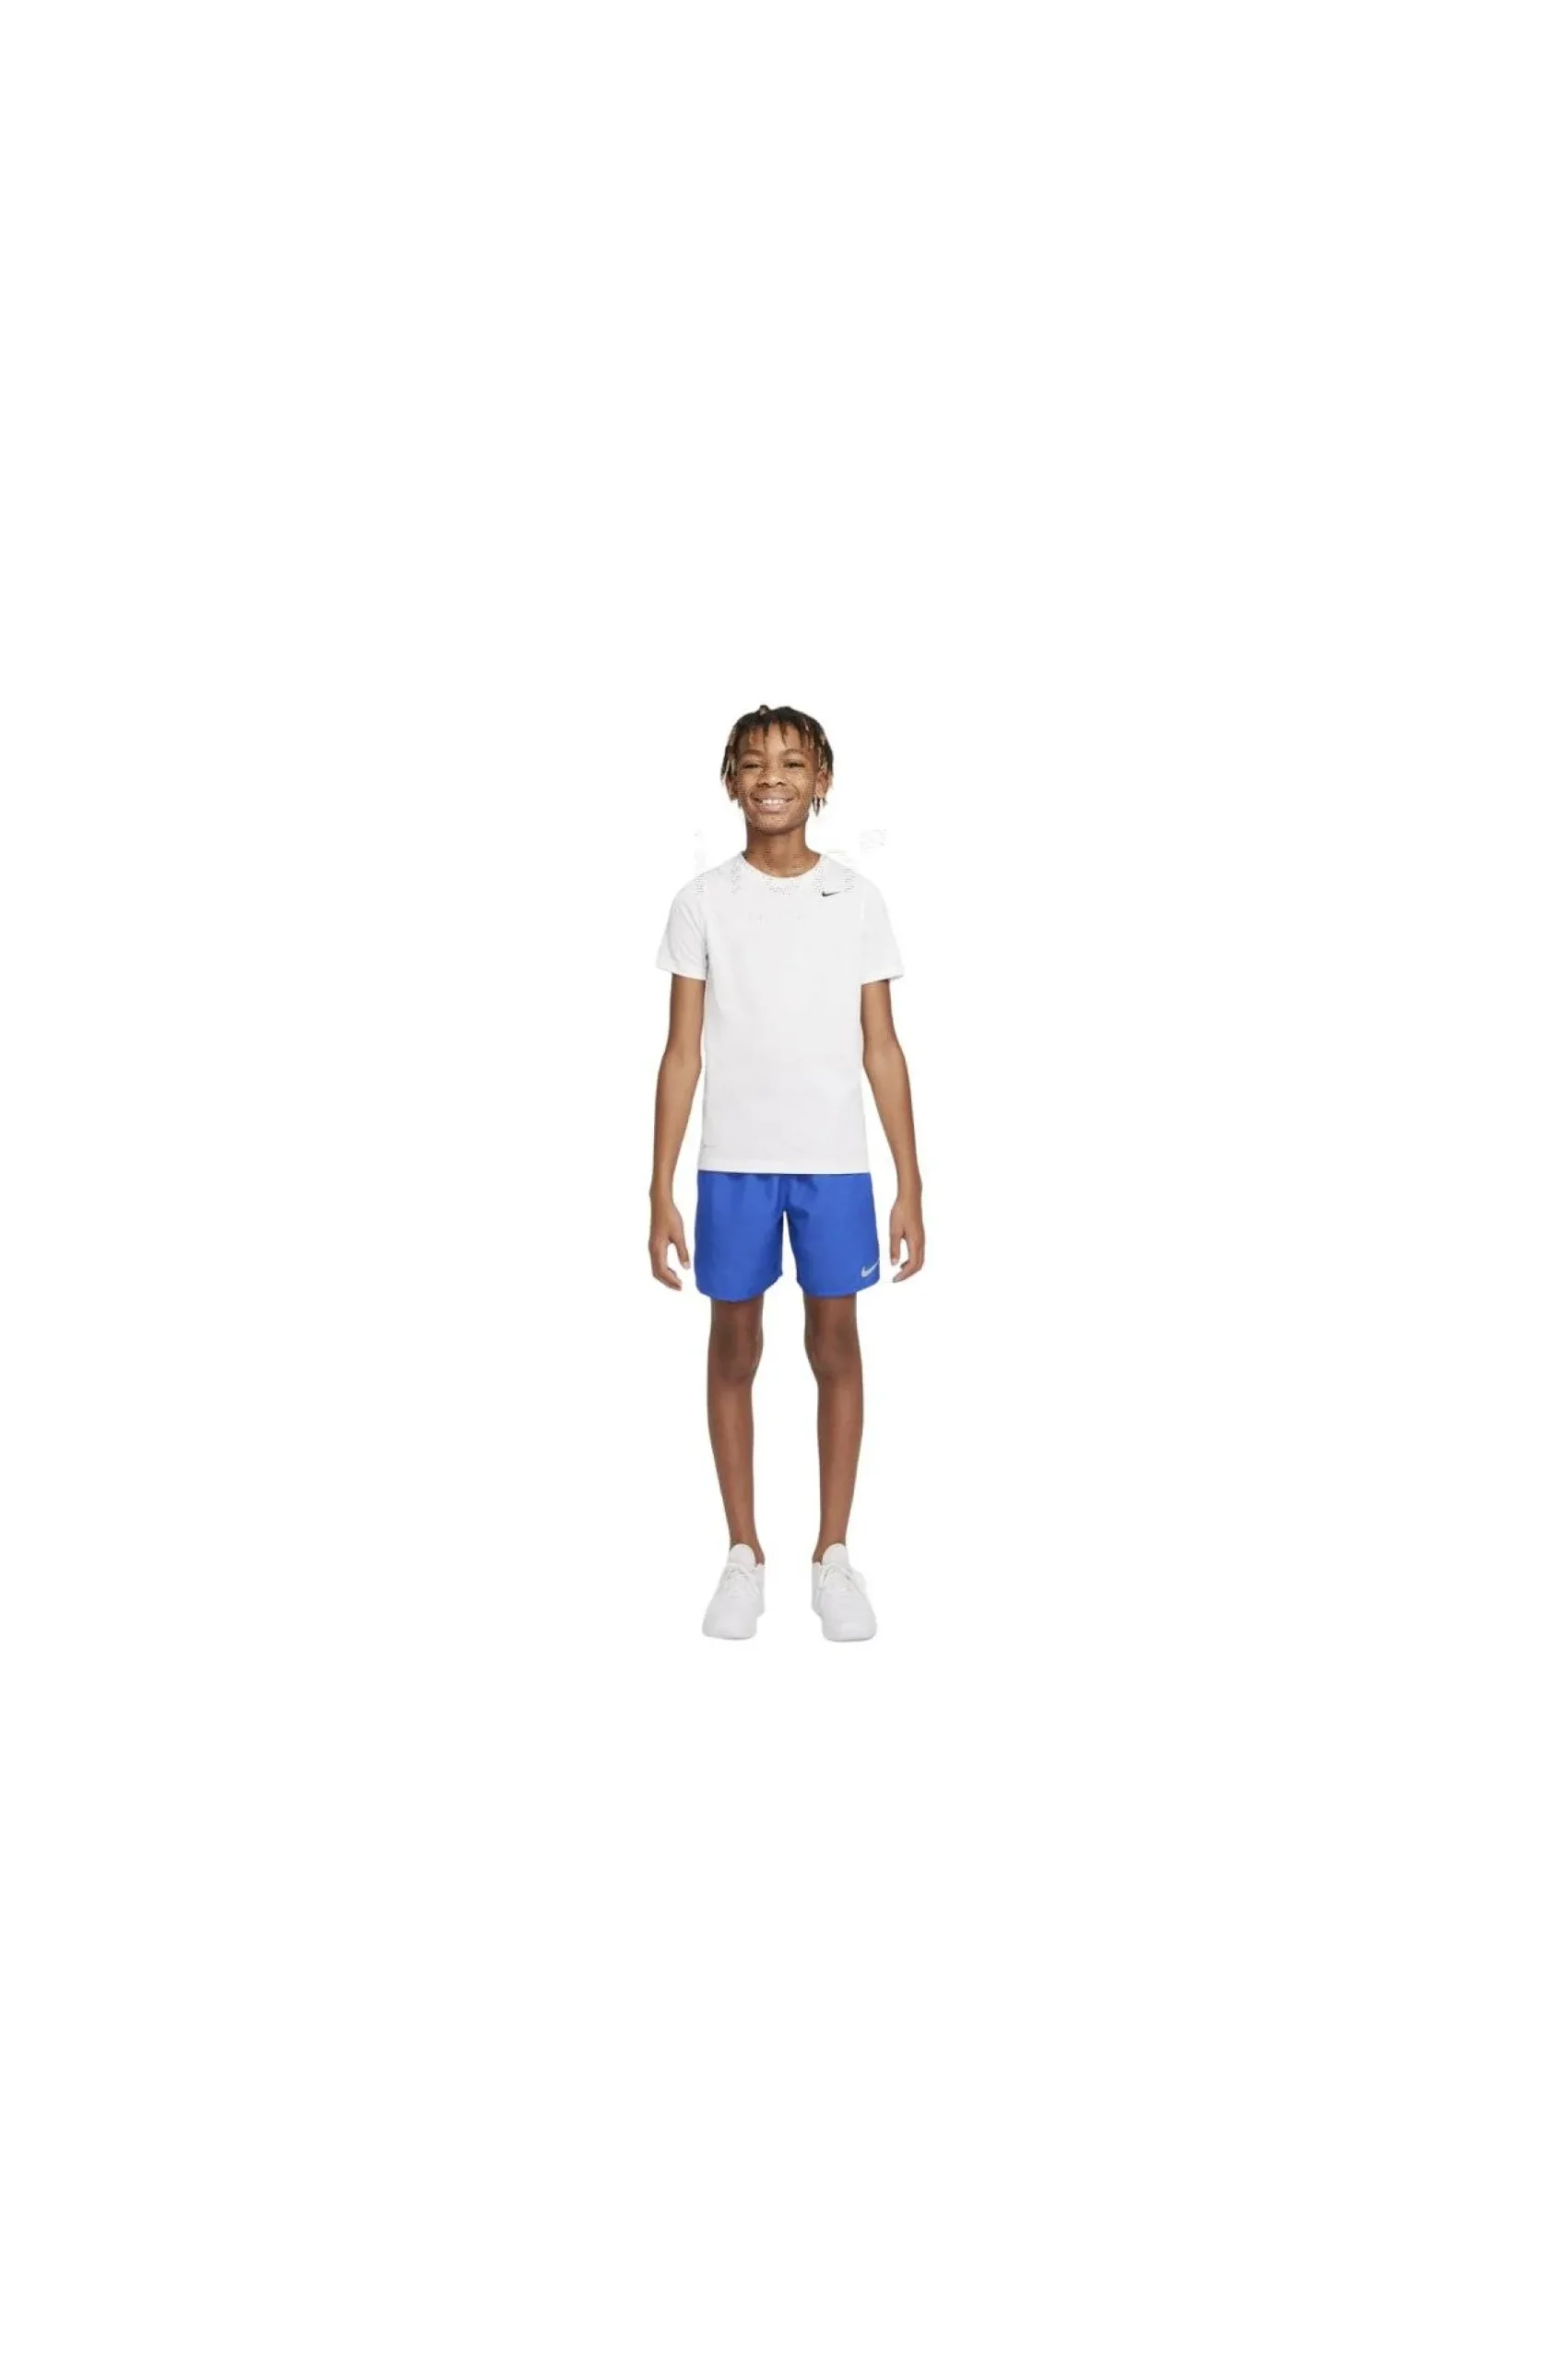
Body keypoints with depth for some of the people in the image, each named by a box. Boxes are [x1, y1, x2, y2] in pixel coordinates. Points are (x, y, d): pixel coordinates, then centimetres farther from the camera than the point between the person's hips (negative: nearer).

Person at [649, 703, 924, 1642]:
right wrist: (661, 1189, -3)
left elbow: (882, 1048, 4)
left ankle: (834, 1553, 18)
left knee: (835, 1344, 6)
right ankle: (744, 1554, 20)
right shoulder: (703, 901, 2)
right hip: (732, 1162, 0)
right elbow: (684, 1052, 1)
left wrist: (911, 1186, 0)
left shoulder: (858, 899, 4)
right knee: (735, 1347, 7)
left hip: (836, 1161, 0)